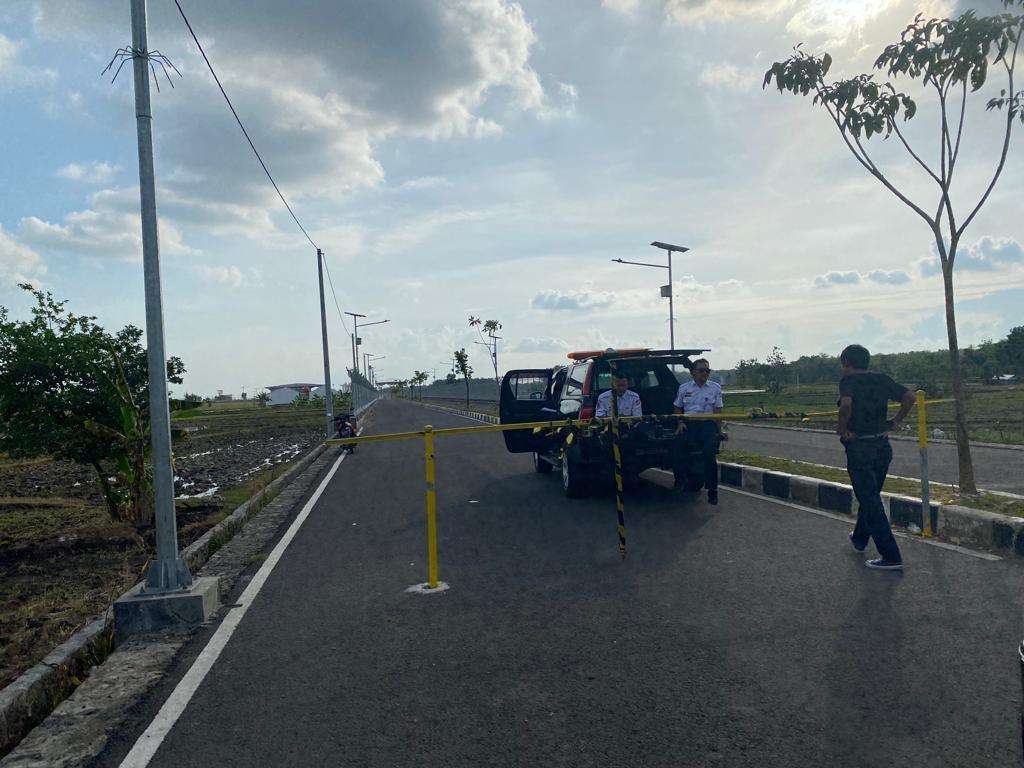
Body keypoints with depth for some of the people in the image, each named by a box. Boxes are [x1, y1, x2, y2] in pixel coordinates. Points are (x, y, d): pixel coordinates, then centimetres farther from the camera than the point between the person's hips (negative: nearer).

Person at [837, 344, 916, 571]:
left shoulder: (848, 380, -10)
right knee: (871, 495, 24)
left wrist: (842, 429, -15)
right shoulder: (882, 379, 8)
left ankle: (891, 557, -2)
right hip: (883, 446, 7)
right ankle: (860, 538, 43)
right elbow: (909, 396, 2)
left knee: (870, 501, -2)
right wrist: (896, 421, 5)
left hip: (858, 447, -7)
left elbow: (846, 403, -29)